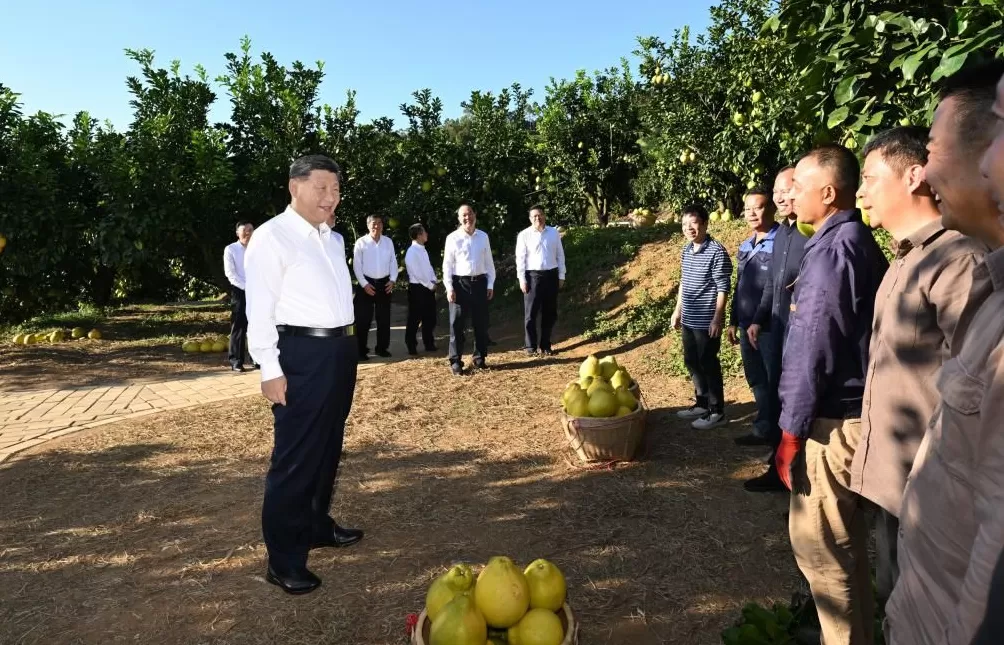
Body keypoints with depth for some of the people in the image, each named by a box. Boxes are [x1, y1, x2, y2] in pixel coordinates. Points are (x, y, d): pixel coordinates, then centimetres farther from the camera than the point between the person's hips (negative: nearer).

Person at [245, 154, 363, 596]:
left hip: (340, 349, 8)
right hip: (302, 353, -8)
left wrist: (345, 345, 15)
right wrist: (271, 370, -17)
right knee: (296, 455, -1)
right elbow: (259, 309, -13)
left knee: (328, 448, 19)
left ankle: (318, 526, 37)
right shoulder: (272, 237, -9)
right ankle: (284, 559, 13)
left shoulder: (332, 239, 14)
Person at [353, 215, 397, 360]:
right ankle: (361, 350, 8)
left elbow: (393, 262, 9)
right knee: (363, 319, -1)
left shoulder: (388, 242, 6)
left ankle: (382, 348, 22)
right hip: (367, 283, -3)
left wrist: (392, 280, -3)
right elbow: (356, 265, -5)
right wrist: (364, 284, -11)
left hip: (384, 283, 4)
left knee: (384, 318, 10)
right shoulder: (361, 242, -5)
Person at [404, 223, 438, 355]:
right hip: (417, 288, -8)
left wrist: (434, 281, 1)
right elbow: (417, 273, -20)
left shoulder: (423, 250, 11)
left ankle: (429, 344, 25)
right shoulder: (412, 252, -17)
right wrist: (430, 285, -13)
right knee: (414, 319, 2)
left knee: (430, 318, 13)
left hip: (428, 287, 8)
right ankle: (412, 346, 13)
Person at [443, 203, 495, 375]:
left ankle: (479, 358, 24)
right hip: (460, 283, -3)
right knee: (457, 324, 1)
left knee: (481, 323, 10)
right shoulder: (452, 238, -3)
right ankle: (456, 362, 8)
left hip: (480, 282, 3)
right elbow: (447, 264, -3)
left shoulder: (483, 236, 6)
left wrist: (490, 284, 5)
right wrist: (449, 287, -10)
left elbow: (489, 262, 10)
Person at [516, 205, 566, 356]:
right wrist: (522, 279, -8)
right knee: (531, 313, 0)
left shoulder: (554, 232, 6)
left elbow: (560, 255, 9)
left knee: (550, 313, 9)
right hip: (533, 275, -3)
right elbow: (520, 258, -3)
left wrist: (561, 275, 6)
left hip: (551, 275, 3)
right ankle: (531, 346, 10)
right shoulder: (524, 235, -2)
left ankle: (545, 345, 20)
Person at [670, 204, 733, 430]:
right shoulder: (686, 250, 9)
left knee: (709, 365, 1)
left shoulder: (716, 252, -15)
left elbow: (723, 288, -15)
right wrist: (677, 310, 19)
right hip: (688, 320, 8)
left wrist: (717, 318, -18)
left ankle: (717, 411, 13)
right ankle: (702, 403, 31)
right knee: (692, 362, 16)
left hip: (706, 321, -8)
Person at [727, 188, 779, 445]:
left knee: (774, 382, 4)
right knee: (756, 380, 17)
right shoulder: (745, 246, 12)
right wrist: (734, 321, 18)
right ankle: (764, 429, 32)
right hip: (747, 325, 8)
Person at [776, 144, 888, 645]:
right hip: (852, 412, 10)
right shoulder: (860, 243, 11)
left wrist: (792, 430, -15)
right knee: (846, 539, 21)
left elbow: (814, 351, -21)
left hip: (830, 420, -10)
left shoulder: (831, 251, -18)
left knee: (818, 542, 2)